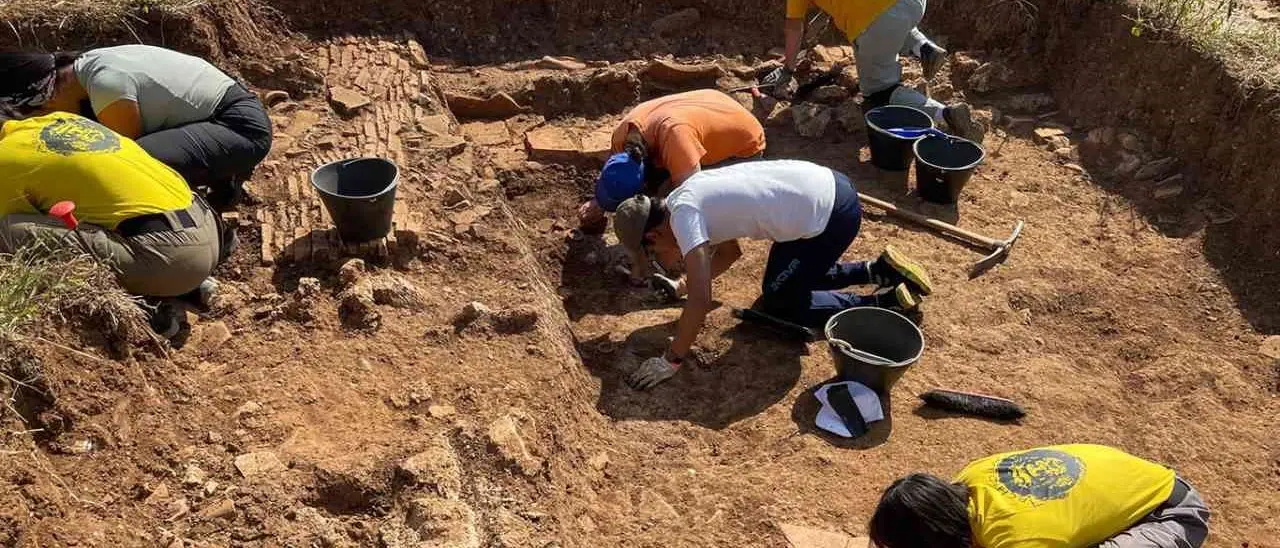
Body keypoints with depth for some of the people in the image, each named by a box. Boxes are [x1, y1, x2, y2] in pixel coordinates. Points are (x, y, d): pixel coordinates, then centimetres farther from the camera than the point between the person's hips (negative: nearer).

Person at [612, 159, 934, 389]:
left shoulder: (682, 215, -16)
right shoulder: (693, 197, 12)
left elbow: (700, 300, -21)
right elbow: (730, 251, 26)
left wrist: (672, 360, -13)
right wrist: (687, 285, 19)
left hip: (832, 216, -10)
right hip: (828, 186, 10)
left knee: (775, 306, 7)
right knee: (780, 285, 24)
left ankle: (887, 302, 10)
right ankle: (878, 271, 24)